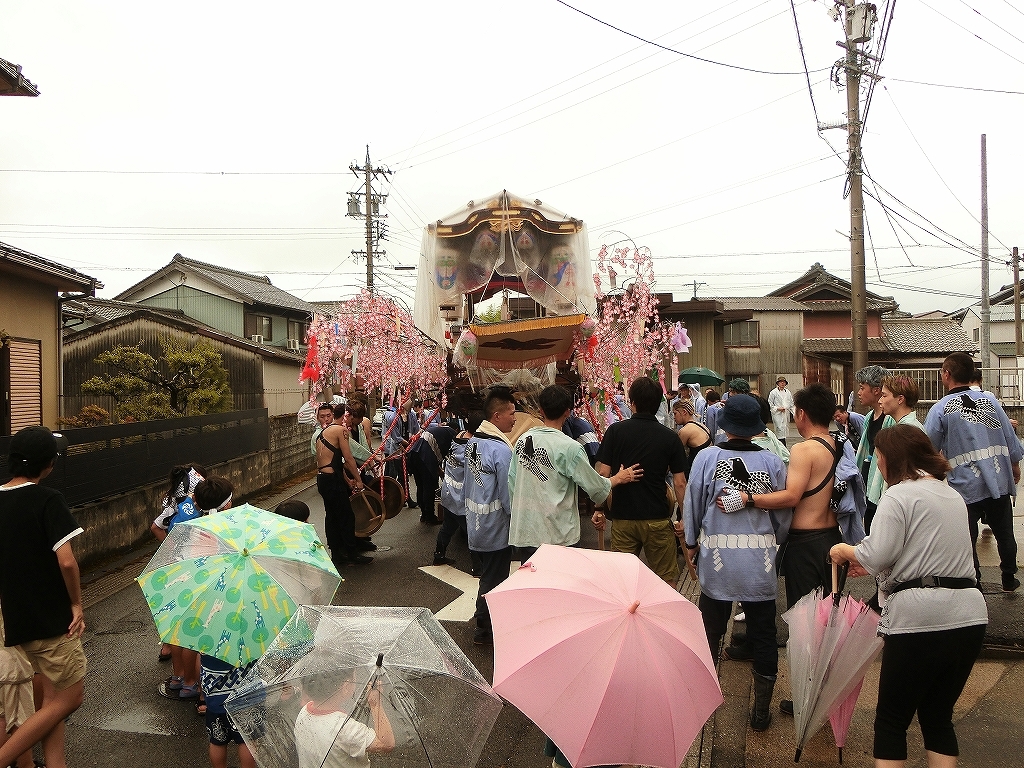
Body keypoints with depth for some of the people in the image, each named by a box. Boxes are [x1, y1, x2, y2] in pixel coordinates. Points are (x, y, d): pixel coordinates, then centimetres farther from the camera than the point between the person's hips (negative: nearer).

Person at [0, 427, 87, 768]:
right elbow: (66, 561, -25)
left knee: (52, 697, 17)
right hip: (52, 617, -7)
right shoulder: (47, 500, -17)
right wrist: (77, 604, -11)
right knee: (69, 697, 5)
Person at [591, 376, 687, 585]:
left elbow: (603, 473, -5)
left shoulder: (615, 431, -4)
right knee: (665, 579, 12)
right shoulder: (670, 437, -4)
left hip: (622, 516, 1)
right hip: (657, 518, 0)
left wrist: (599, 509, 5)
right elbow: (679, 483, -3)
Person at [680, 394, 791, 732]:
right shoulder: (773, 462, -5)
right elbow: (783, 515, 4)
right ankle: (761, 711, 24)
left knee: (710, 632, 14)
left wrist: (691, 543, 15)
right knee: (763, 635, 13)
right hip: (760, 562, 1)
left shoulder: (707, 457, -8)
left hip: (717, 558, 0)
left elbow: (693, 504, -1)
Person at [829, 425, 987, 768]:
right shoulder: (953, 495, 17)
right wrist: (872, 565, 22)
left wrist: (846, 552, 3)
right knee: (939, 717, 17)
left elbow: (876, 556, -17)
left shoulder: (899, 495, -9)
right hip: (968, 615, 8)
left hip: (919, 616, -7)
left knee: (891, 721, 5)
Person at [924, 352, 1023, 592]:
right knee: (1004, 533, 21)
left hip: (965, 487, -5)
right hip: (999, 482, 5)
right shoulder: (990, 400, 3)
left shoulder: (940, 409, -10)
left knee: (967, 540, 5)